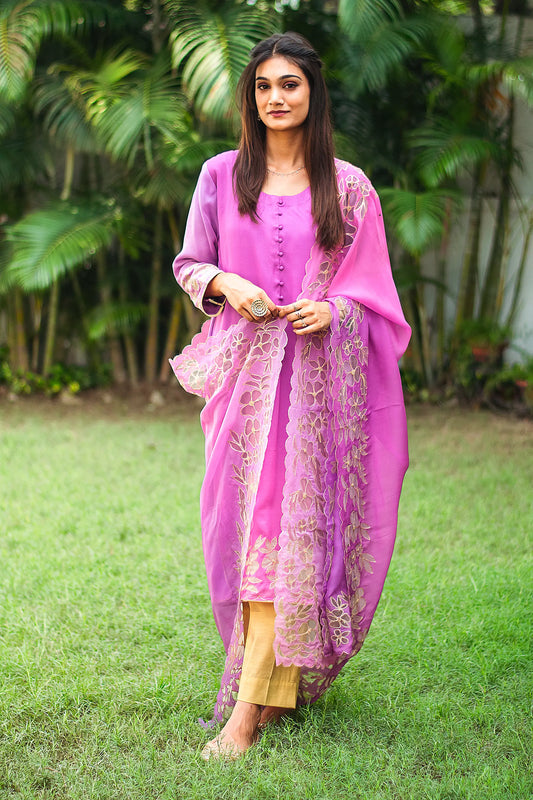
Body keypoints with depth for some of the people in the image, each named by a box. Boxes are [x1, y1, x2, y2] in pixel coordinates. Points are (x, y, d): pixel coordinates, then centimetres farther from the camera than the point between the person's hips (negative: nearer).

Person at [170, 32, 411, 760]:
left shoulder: (347, 187, 5)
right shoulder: (222, 176, 8)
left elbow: (371, 287, 7)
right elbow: (189, 263, 13)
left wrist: (331, 310, -13)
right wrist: (224, 283, -8)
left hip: (316, 370, -2)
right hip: (244, 366, 2)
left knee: (285, 524, -9)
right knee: (245, 520, 3)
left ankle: (247, 709, -9)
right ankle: (279, 681, 21)